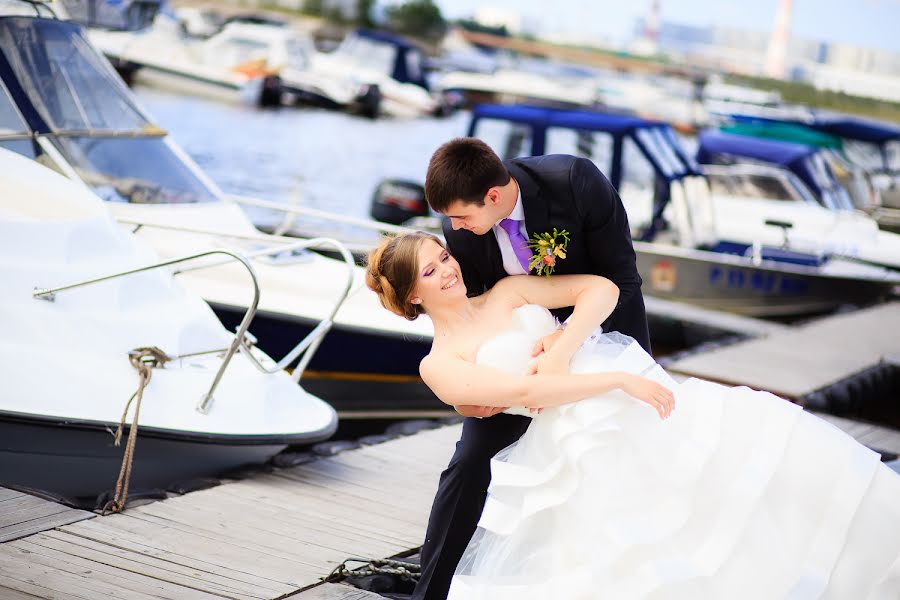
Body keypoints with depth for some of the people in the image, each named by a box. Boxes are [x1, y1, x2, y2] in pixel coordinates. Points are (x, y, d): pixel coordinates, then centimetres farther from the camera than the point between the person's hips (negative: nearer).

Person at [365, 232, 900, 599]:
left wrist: (561, 353, -6)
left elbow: (602, 289, 10)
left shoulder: (508, 293, 18)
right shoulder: (439, 366, 4)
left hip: (643, 398, 4)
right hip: (593, 442, -4)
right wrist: (620, 380, -17)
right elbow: (525, 390, -10)